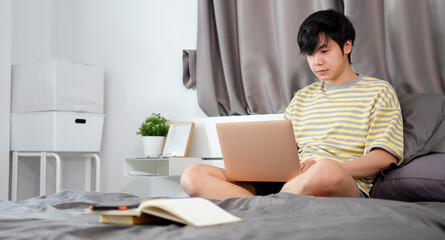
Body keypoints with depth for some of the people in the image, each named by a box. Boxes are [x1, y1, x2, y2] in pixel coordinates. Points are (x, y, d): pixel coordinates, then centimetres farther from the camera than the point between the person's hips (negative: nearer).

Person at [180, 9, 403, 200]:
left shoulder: (378, 91, 12)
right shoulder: (303, 97, 28)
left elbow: (385, 158, -1)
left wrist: (326, 169, -18)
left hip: (347, 185, -5)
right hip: (288, 183, 5)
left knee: (326, 172, -45)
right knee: (193, 175, -15)